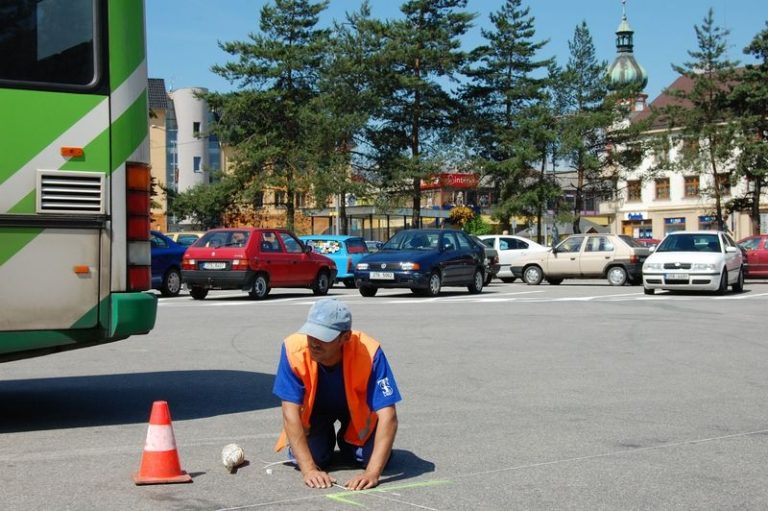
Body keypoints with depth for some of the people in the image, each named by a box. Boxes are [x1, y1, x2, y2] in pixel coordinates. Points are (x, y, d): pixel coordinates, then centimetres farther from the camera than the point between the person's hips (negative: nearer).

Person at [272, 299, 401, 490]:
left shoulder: (369, 352, -38)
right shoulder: (293, 349, -35)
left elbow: (388, 416, -38)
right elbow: (290, 413, -32)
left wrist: (372, 473, -47)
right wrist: (308, 469, -39)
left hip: (357, 408, 0)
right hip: (314, 408, 0)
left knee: (377, 457, -16)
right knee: (312, 456, -19)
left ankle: (347, 441, 19)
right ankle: (326, 438, 18)